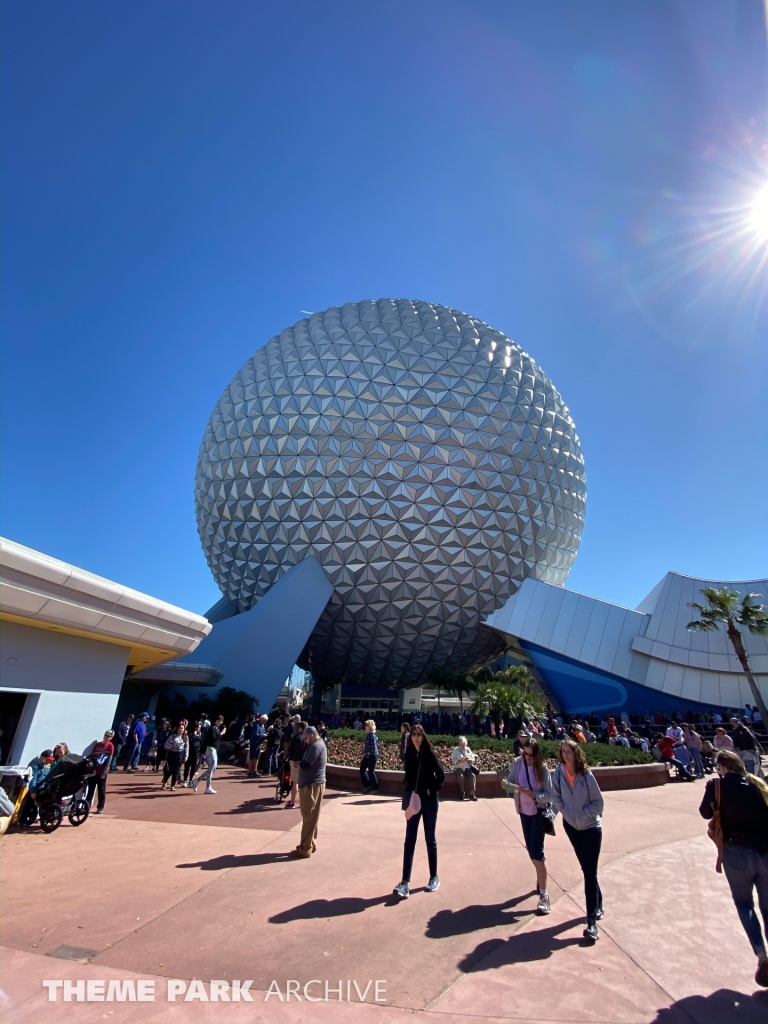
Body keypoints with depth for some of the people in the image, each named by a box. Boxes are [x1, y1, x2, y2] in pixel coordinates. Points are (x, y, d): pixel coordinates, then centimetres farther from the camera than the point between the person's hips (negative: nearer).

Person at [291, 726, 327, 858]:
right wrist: (306, 744, 5)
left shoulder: (316, 746, -21)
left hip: (312, 785, -10)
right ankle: (311, 843, 28)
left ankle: (305, 849, 8)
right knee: (310, 817, 18)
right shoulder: (318, 744, 13)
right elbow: (307, 762, 15)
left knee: (309, 817, -1)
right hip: (312, 784, 10)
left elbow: (304, 765, -27)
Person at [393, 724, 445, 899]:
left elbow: (441, 775, -12)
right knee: (409, 840, 4)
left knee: (430, 839, 12)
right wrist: (407, 788, -2)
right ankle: (405, 883, 9)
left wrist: (432, 790, -8)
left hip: (429, 801, -3)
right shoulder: (409, 754, -3)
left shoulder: (429, 753, -15)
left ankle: (434, 878, 29)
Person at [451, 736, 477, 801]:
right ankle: (463, 793, -18)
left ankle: (472, 793, -22)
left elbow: (473, 760, 12)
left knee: (473, 775, -28)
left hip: (468, 767, 2)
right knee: (460, 776, -33)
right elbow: (453, 761, -3)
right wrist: (460, 761, -19)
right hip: (459, 768, -2)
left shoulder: (468, 749, 12)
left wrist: (469, 759, -10)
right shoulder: (456, 750, 3)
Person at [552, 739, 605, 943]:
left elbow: (598, 802, -12)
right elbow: (556, 796, 0)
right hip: (571, 826, 4)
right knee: (586, 869, 19)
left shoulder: (586, 775, -21)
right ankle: (597, 905, 40)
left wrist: (583, 814, -19)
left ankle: (592, 922, 3)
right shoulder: (558, 773, -13)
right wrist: (565, 811, -13)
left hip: (591, 827, -3)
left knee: (590, 873, -4)